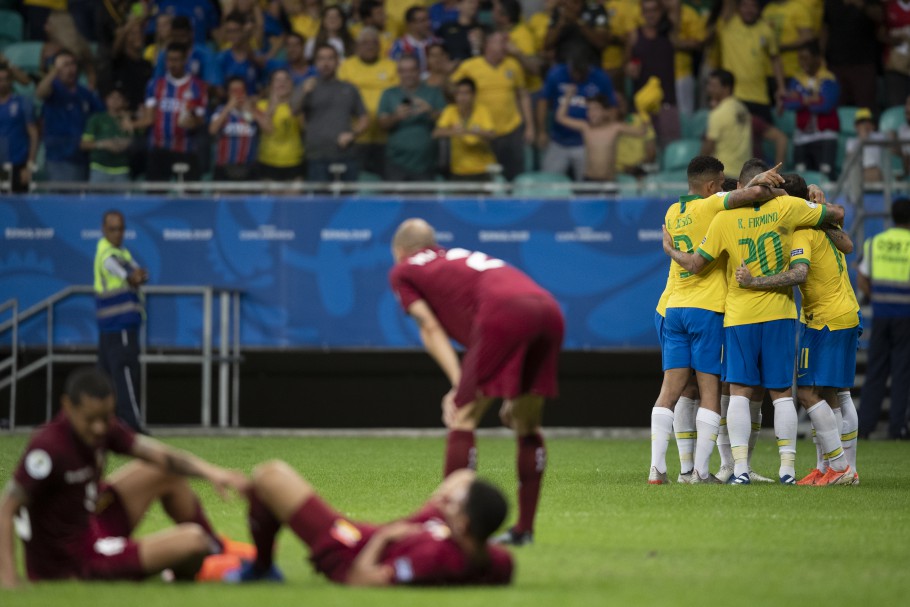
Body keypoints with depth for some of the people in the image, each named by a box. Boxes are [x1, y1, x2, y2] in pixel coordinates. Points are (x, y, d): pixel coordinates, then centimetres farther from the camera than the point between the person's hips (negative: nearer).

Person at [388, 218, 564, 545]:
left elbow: (431, 328, 9)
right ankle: (525, 528, 21)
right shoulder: (460, 257, 39)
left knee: (463, 420, 0)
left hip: (504, 311, -6)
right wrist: (514, 395, 31)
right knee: (527, 426, 18)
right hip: (549, 308, 6)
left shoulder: (403, 271, 22)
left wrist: (459, 385, 3)